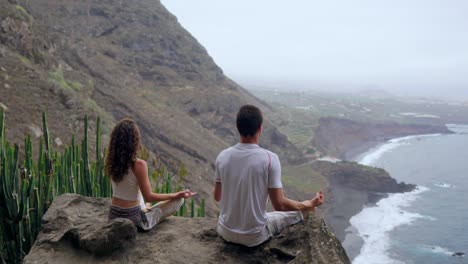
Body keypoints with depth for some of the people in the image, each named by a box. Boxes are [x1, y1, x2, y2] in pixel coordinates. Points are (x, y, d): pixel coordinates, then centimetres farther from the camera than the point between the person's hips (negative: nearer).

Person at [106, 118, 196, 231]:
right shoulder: (139, 164, -26)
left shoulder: (110, 161, -8)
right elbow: (149, 197, -19)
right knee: (179, 200, 7)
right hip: (133, 219, -7)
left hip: (113, 216, 7)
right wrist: (176, 195, -11)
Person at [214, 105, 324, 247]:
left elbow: (217, 197, 5)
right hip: (254, 237, -3)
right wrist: (310, 204, 1)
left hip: (225, 232, 4)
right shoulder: (269, 158, -21)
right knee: (297, 211, 21)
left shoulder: (223, 156, -9)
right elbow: (280, 205, -17)